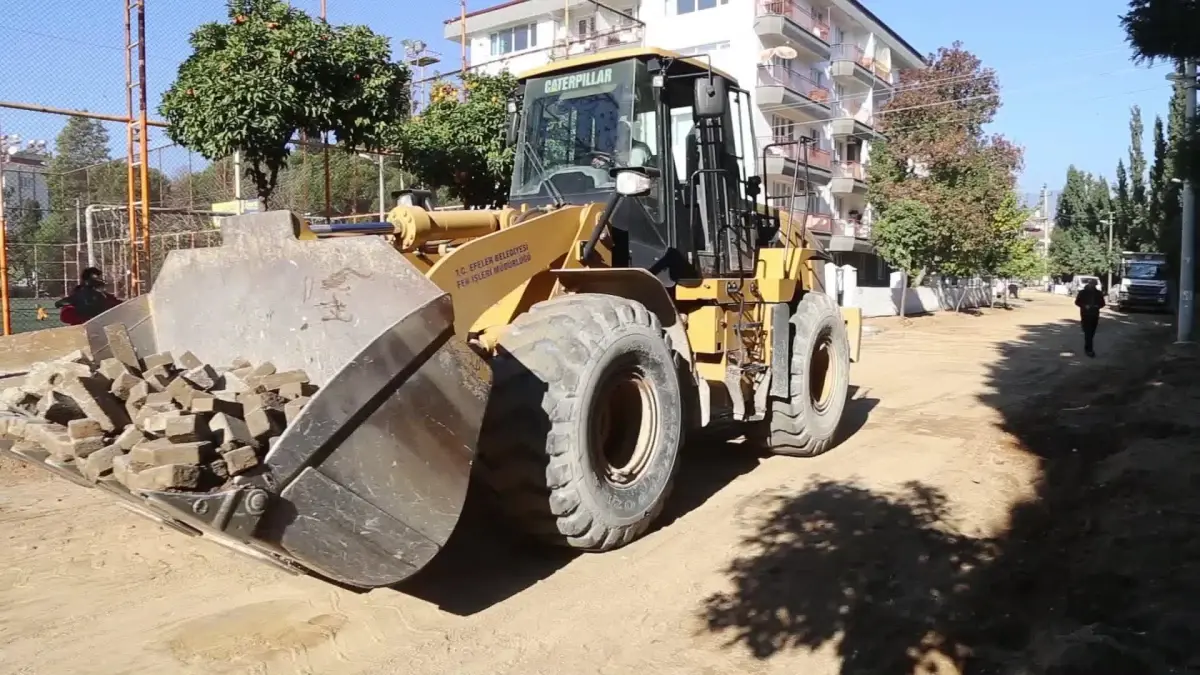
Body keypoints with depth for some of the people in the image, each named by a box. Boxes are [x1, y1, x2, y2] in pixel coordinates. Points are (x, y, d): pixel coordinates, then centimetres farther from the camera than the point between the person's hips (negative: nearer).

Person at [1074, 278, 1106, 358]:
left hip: (1095, 315, 4)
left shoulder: (1098, 293, 7)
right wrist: (1085, 306, -15)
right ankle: (1089, 350, -14)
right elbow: (1077, 302, 2)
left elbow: (1102, 303, 13)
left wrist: (1097, 306, -9)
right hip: (1085, 315, -3)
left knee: (1092, 333, 8)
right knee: (1087, 333, -11)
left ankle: (1087, 348, 23)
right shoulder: (1083, 292, -1)